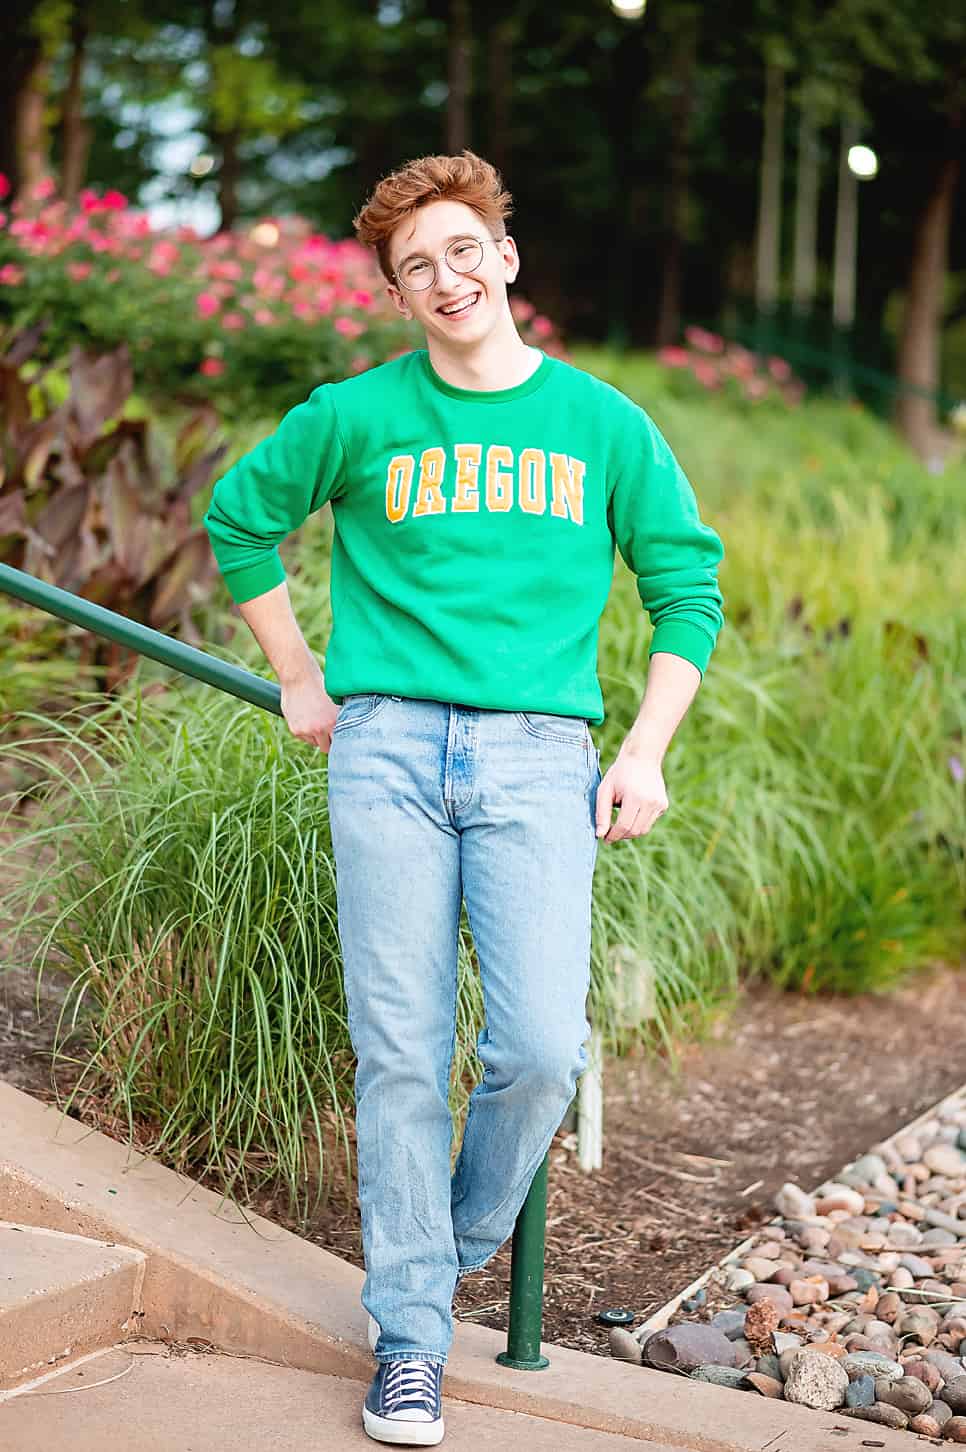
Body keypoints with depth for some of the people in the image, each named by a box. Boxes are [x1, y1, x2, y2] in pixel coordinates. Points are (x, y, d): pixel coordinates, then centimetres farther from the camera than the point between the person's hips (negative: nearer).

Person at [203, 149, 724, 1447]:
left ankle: (461, 1247, 20)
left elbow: (687, 585, 13)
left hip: (537, 756, 0)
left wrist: (646, 750, 4)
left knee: (541, 1050, -10)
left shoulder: (602, 423, 10)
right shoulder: (355, 416, 8)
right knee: (401, 1051, -1)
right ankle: (410, 1334, 12)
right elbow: (240, 521, 22)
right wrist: (301, 681, 17)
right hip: (386, 748, 0)